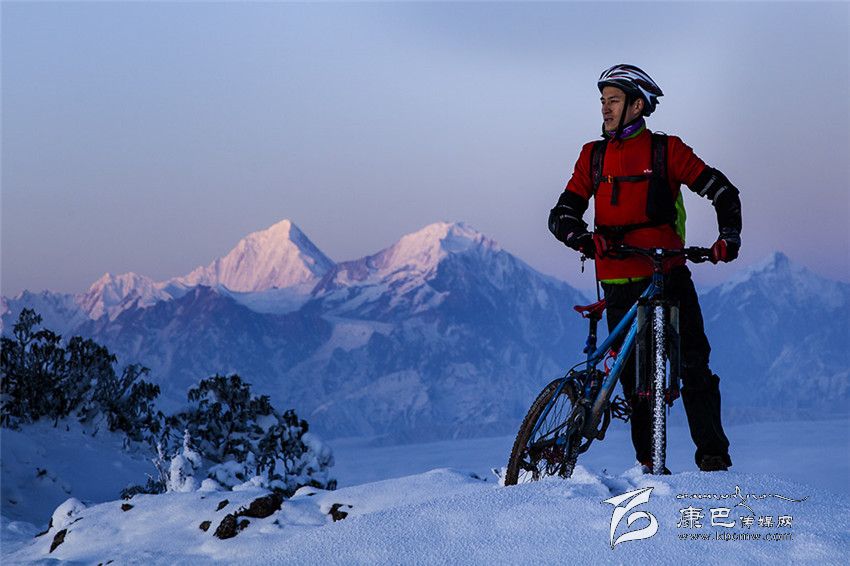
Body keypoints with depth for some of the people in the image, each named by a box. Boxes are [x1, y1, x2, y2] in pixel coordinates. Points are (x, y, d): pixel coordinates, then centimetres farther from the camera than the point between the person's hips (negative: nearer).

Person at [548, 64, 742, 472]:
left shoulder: (665, 150, 3)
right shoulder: (593, 156, 12)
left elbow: (723, 192, 4)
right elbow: (562, 214, 5)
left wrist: (729, 236, -12)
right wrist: (582, 238, -16)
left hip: (668, 274, -3)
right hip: (619, 282, 3)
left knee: (693, 364, -9)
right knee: (634, 375, 3)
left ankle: (713, 454, -3)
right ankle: (647, 462, 10)